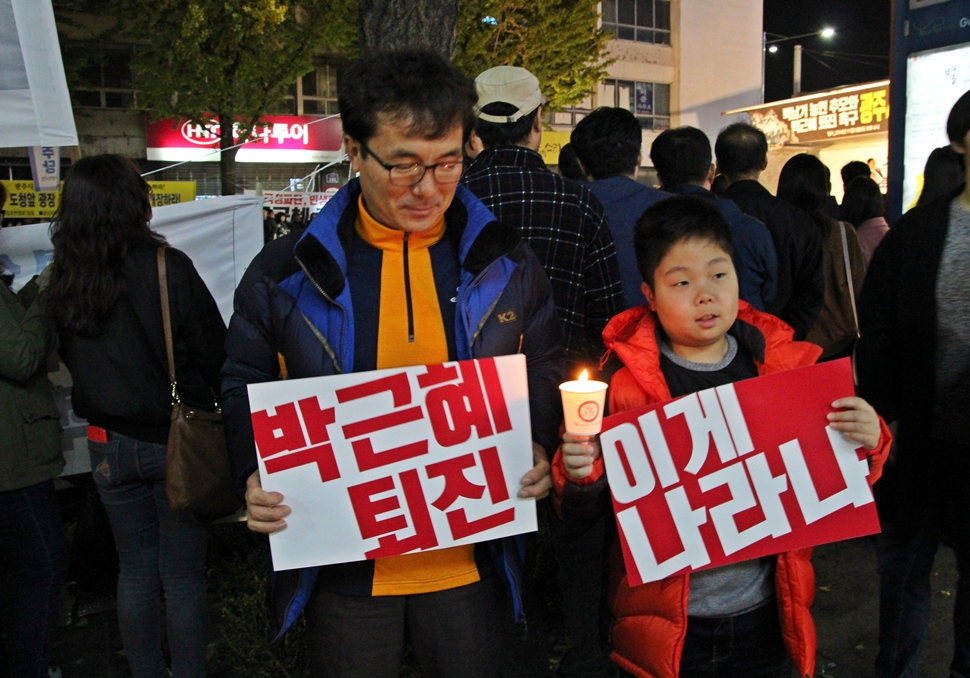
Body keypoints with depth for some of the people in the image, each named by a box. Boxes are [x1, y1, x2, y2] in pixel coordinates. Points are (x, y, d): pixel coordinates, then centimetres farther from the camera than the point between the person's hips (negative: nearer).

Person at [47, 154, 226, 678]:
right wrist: (204, 399, 5)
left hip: (110, 446, 4)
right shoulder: (167, 267, -18)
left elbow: (71, 358, 7)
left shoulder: (62, 282, -5)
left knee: (135, 571, 18)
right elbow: (213, 350, -13)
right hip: (177, 441, -4)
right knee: (183, 576, 9)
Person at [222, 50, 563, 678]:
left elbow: (545, 371, 10)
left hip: (468, 561, 1)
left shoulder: (506, 264, -2)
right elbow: (247, 388, 5)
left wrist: (538, 448, -8)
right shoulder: (286, 272, -6)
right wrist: (257, 477, -11)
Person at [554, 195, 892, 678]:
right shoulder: (624, 382, -11)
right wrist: (580, 477, -26)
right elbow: (583, 512, -6)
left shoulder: (787, 367, -2)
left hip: (765, 617, 3)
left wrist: (867, 445, -11)